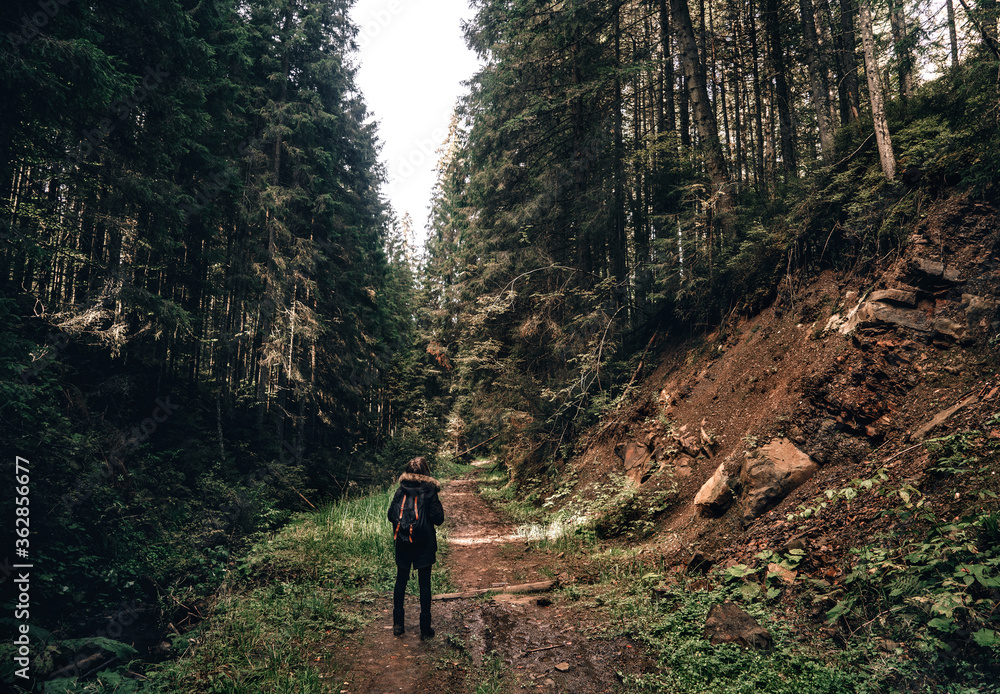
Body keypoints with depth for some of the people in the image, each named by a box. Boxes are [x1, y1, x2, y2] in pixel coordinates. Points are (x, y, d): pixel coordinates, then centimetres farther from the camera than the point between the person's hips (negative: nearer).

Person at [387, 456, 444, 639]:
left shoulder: (400, 492, -4)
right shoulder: (430, 492, -11)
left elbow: (391, 516, 1)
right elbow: (438, 519, -11)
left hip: (403, 544, 2)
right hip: (424, 545, -2)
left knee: (401, 581, 15)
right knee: (424, 584, 7)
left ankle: (398, 625, 21)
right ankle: (425, 628, 11)